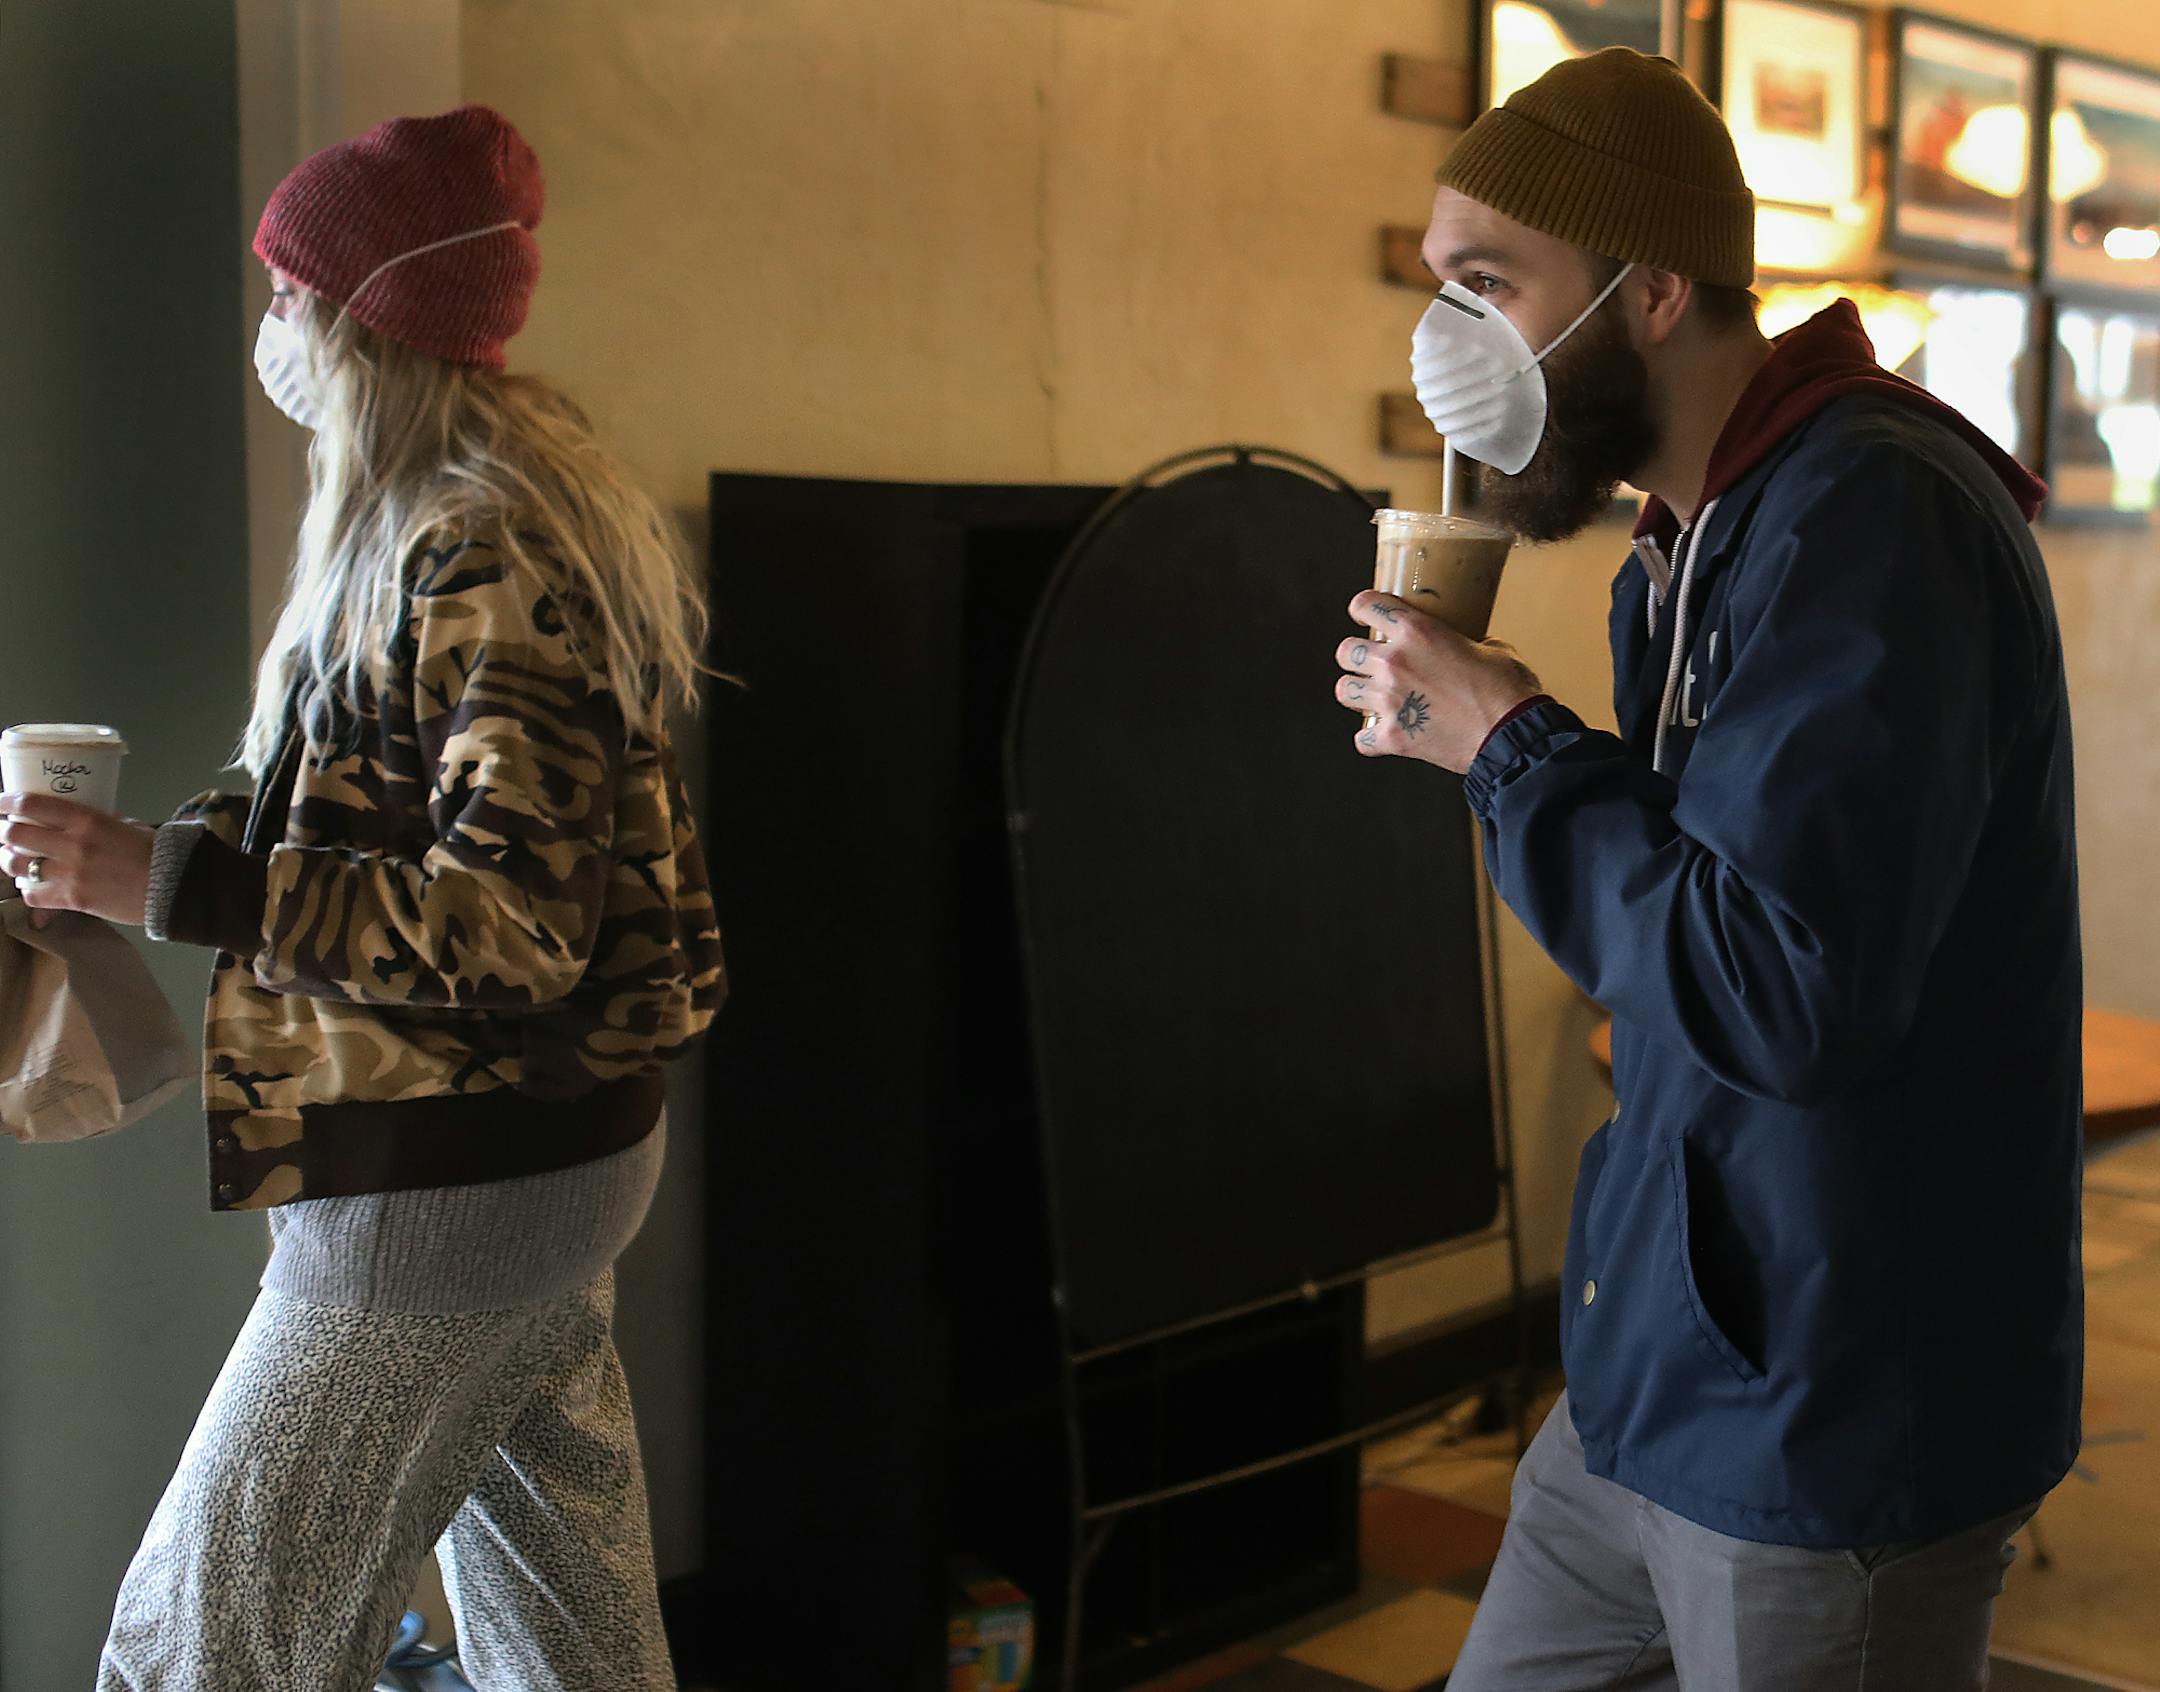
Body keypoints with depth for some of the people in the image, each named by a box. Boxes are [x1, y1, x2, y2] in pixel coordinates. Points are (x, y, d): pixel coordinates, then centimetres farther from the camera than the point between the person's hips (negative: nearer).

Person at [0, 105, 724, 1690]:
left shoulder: (482, 560, -20)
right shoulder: (499, 518, 11)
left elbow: (508, 924, -26)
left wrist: (166, 879, -25)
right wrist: (188, 831, 10)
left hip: (450, 1192, -10)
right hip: (562, 1149, 10)